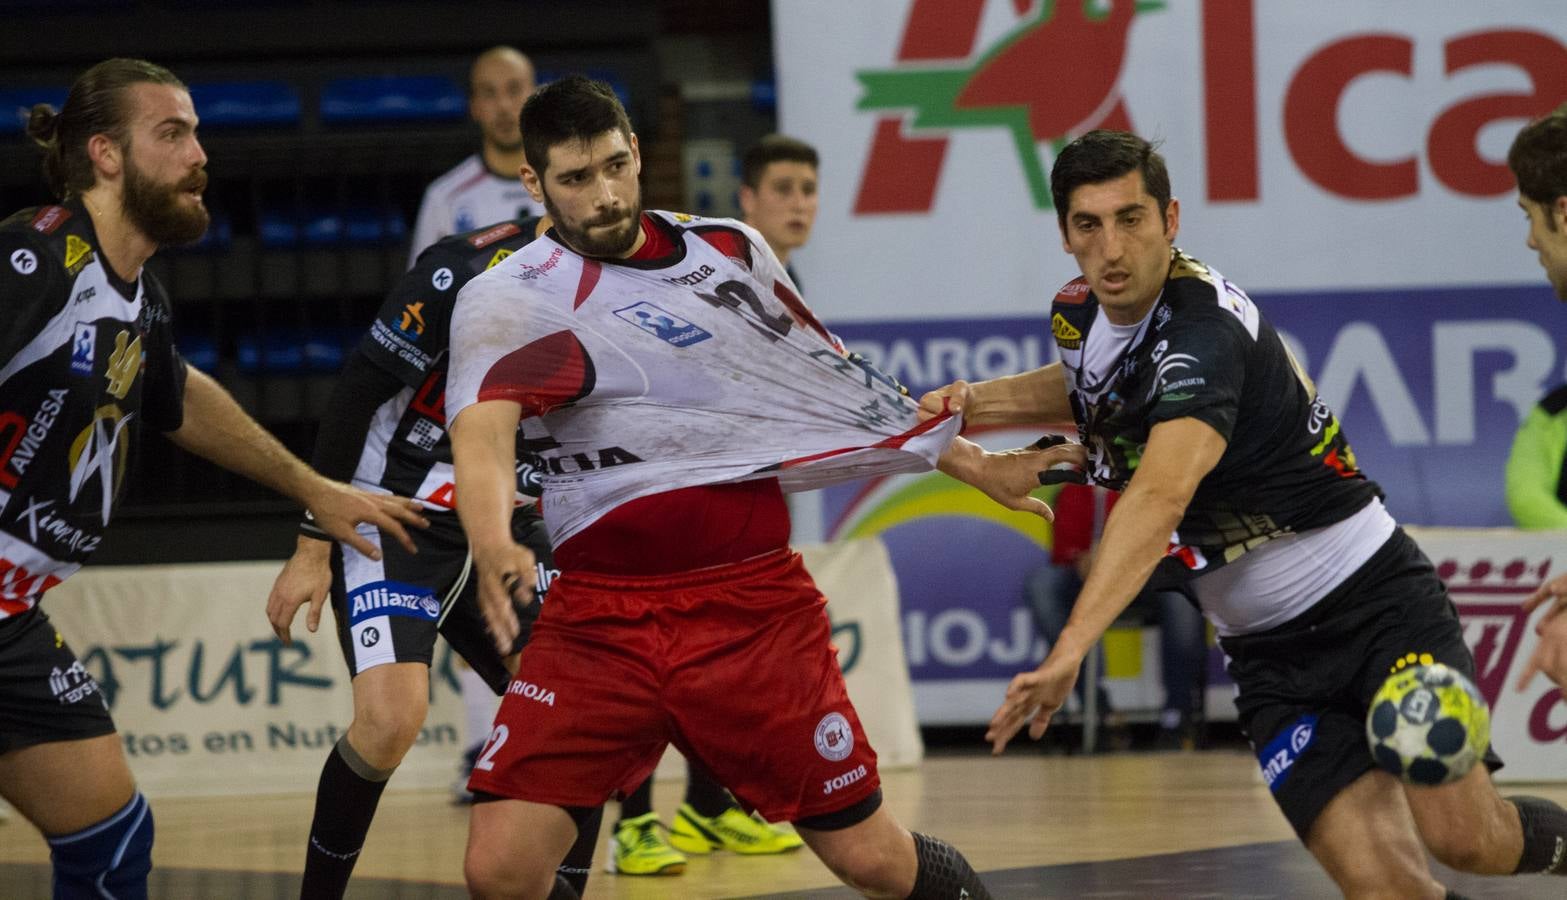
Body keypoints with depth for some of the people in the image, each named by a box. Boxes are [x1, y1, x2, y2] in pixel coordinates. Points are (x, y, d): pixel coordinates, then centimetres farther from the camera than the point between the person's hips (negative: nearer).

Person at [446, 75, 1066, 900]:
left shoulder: (730, 250, 9)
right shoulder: (507, 299, -5)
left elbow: (836, 383, 23)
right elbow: (481, 426, -24)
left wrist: (972, 464, 27)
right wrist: (493, 546, -44)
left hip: (755, 608, 2)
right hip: (597, 622, -2)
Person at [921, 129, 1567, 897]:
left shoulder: (1202, 333, -24)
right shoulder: (1080, 314, 2)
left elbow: (1159, 498, -41)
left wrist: (1070, 648, -52)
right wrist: (982, 403, 10)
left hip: (1371, 596, -6)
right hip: (1269, 654, 6)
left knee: (1464, 838, -20)